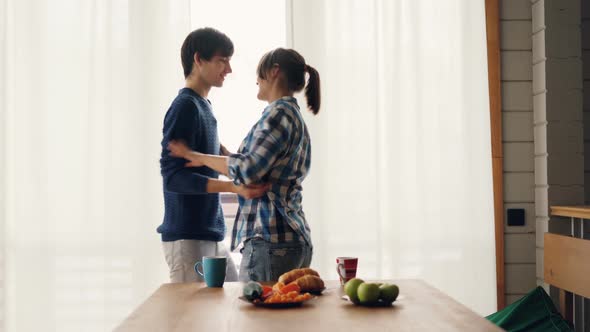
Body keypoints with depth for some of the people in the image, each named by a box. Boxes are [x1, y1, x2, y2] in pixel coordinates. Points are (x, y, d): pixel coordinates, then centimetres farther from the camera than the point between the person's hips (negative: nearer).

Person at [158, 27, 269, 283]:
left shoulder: (204, 107, 14)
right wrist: (234, 187, -28)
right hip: (187, 238, -9)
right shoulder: (185, 106, -13)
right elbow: (173, 176, -20)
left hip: (212, 237, 9)